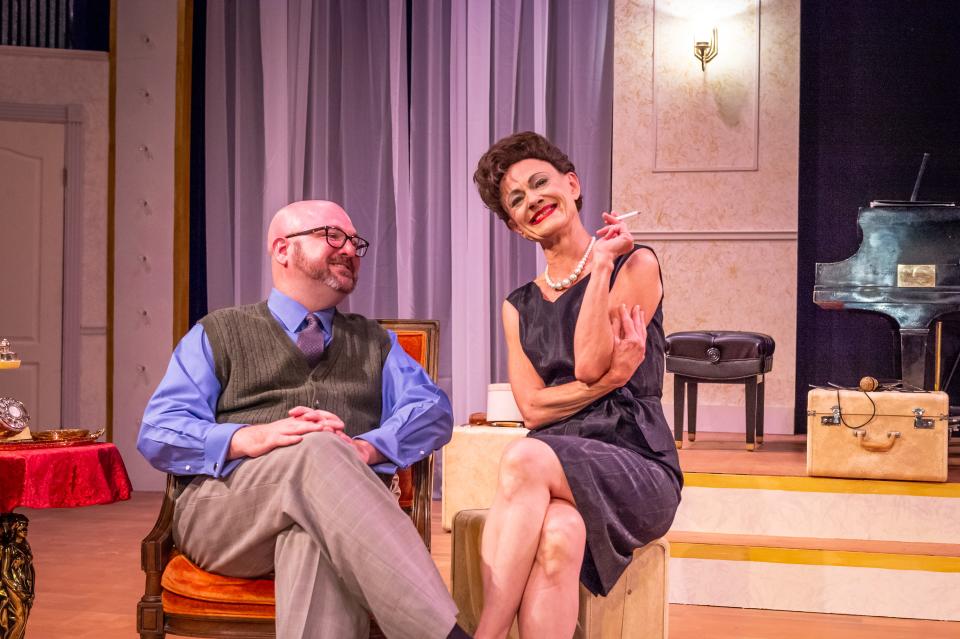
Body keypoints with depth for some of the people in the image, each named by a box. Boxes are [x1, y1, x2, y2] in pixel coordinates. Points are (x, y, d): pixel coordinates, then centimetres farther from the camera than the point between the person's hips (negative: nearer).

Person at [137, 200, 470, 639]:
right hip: (223, 511, -1)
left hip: (337, 515, 2)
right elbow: (157, 433, 6)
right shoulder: (218, 334, 19)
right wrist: (252, 438, -15)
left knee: (316, 531, -39)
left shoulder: (375, 342, 28)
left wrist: (364, 447, -14)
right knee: (319, 454, -36)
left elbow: (433, 410, 10)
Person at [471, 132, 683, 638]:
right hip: (550, 478, 3)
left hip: (635, 468, -3)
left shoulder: (636, 265, 7)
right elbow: (532, 407, 5)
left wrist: (600, 262, -3)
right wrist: (612, 377, -9)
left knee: (523, 457, -35)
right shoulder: (518, 307, 19)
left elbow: (589, 364, -6)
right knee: (558, 539, -36)